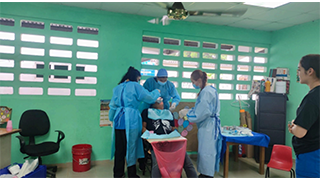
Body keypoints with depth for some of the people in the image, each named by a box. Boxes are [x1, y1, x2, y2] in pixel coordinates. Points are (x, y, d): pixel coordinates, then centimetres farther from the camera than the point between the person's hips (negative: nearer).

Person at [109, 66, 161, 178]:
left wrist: (112, 119, 24)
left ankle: (118, 174, 22)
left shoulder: (118, 88, 14)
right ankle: (132, 175, 16)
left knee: (119, 148, 11)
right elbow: (150, 98, -3)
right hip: (131, 121, -5)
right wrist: (157, 92, 15)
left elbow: (113, 106, 16)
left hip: (118, 121, 5)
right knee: (131, 147, 4)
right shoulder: (135, 86, -4)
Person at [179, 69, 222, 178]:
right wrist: (188, 111, 10)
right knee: (204, 150, 18)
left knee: (206, 151, 0)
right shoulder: (208, 90, 12)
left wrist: (187, 113, -9)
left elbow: (201, 113, -22)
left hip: (208, 127, -10)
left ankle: (207, 175, 13)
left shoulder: (206, 92, -20)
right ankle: (204, 174, 30)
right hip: (206, 126, 10)